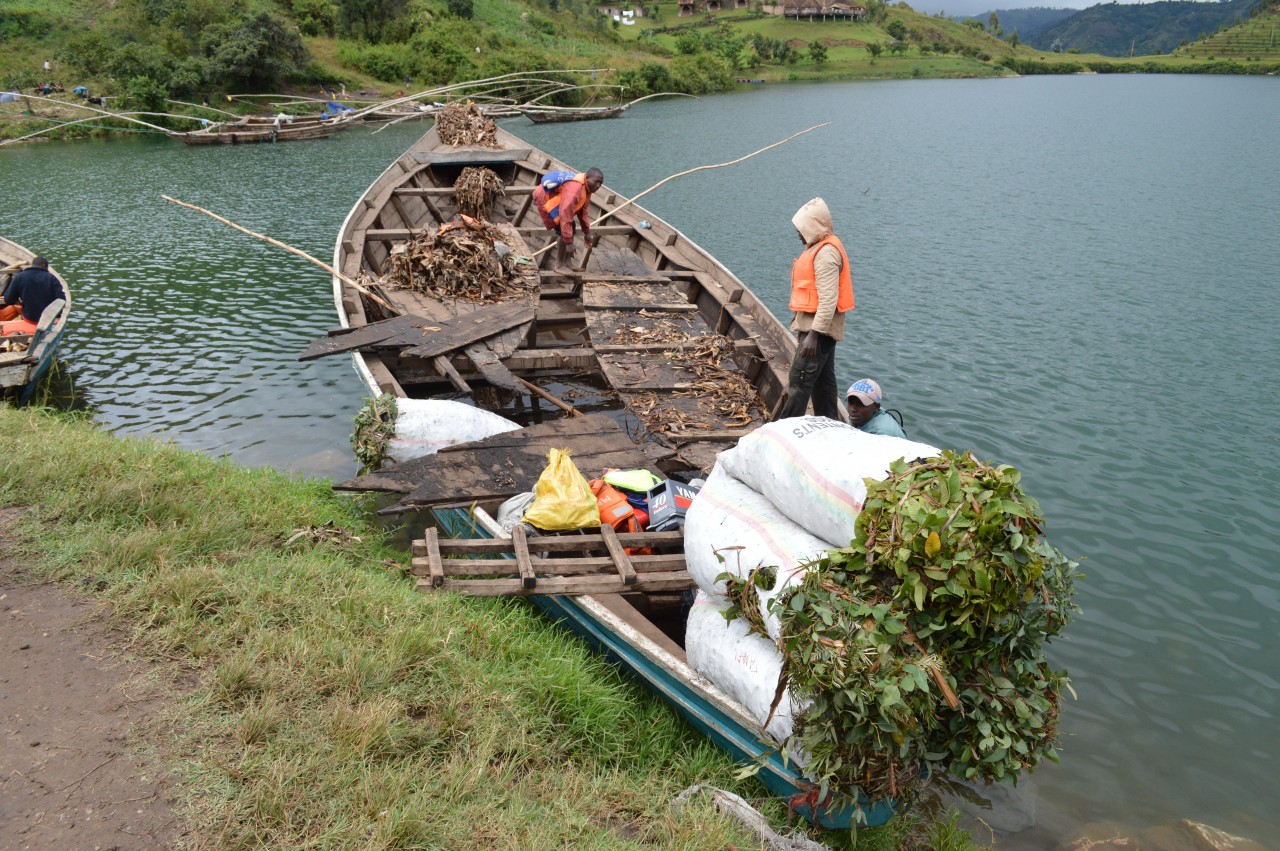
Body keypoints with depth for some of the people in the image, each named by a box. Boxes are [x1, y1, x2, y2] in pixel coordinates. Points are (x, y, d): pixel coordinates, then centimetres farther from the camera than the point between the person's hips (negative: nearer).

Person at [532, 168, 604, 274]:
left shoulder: (587, 188, -4)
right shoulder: (574, 189, -35)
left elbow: (582, 210, 11)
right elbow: (565, 215, -38)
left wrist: (586, 231, 17)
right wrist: (569, 243, -35)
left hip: (554, 200, 10)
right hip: (544, 200, -10)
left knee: (571, 228, 12)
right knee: (566, 232, -15)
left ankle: (565, 263, 20)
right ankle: (560, 266, -3)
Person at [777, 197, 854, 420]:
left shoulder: (826, 254, -19)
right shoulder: (820, 247, 14)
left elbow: (828, 300, -25)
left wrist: (813, 334, -28)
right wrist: (805, 328, 24)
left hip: (819, 328, -11)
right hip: (822, 327, 11)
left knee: (799, 382, -9)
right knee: (823, 381, 16)